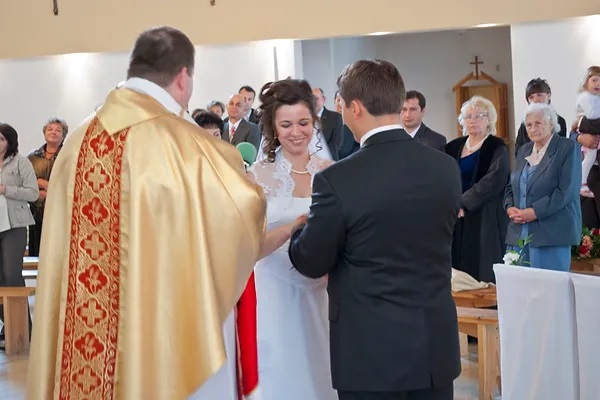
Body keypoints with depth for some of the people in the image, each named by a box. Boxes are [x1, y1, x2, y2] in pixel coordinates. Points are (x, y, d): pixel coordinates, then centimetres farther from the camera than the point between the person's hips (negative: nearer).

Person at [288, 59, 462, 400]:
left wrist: (301, 229, 17)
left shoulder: (337, 180, -17)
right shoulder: (446, 168, -1)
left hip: (372, 350, -4)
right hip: (437, 344, 5)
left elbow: (312, 263, -6)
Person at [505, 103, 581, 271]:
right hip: (519, 234, 6)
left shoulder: (568, 148, -3)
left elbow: (566, 191, -12)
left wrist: (534, 212, -17)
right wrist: (510, 208, -1)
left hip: (550, 234, -6)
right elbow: (511, 186, 21)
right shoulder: (524, 150, 18)